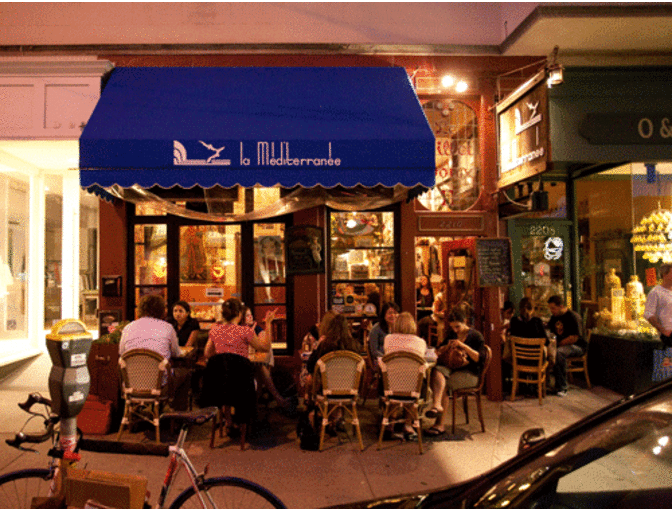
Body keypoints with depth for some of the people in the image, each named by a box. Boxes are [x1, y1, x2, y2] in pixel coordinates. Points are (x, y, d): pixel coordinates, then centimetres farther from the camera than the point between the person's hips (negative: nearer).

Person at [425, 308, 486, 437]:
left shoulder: (476, 336, 1)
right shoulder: (451, 334, 17)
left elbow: (480, 359, -10)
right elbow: (439, 352, 21)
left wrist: (464, 346, -19)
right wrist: (446, 347, -1)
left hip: (469, 373, -4)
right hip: (451, 368, 5)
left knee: (444, 384, -29)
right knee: (437, 371, -31)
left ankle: (440, 425, -29)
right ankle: (438, 405, -50)